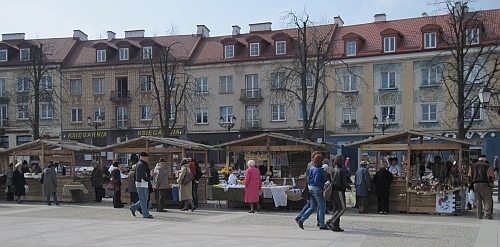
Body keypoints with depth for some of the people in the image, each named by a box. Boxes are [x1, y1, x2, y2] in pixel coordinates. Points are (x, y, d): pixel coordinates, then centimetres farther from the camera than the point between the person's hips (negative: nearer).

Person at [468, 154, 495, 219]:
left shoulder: (472, 166, 13)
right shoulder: (487, 166, -1)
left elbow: (470, 177, 11)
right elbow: (490, 177, -4)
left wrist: (470, 186, 15)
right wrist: (492, 186, 0)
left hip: (475, 185, 4)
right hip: (484, 185, -4)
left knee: (478, 200, 7)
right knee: (487, 199, 0)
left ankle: (479, 215, 7)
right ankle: (487, 213, -14)